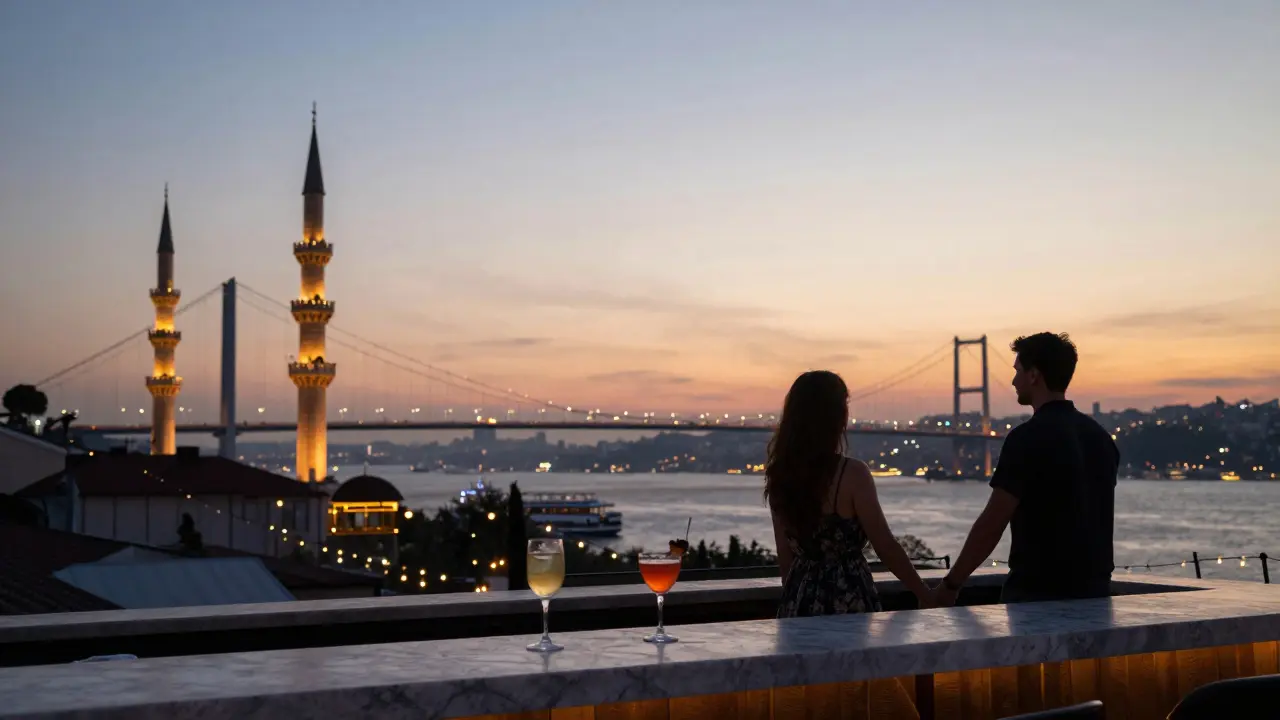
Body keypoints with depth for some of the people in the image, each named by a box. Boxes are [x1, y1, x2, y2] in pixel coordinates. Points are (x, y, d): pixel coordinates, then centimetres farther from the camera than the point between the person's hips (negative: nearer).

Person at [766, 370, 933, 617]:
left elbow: (785, 556, 8)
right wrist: (925, 595, 1)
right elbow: (886, 547, -10)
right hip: (847, 602, -5)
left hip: (800, 604, 5)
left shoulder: (780, 476, 2)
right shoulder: (852, 473, -13)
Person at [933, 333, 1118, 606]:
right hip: (1094, 589, 7)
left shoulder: (1028, 438, -15)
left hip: (1037, 593, -7)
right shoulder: (1100, 436, 9)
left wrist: (951, 584, -8)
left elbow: (991, 524, -16)